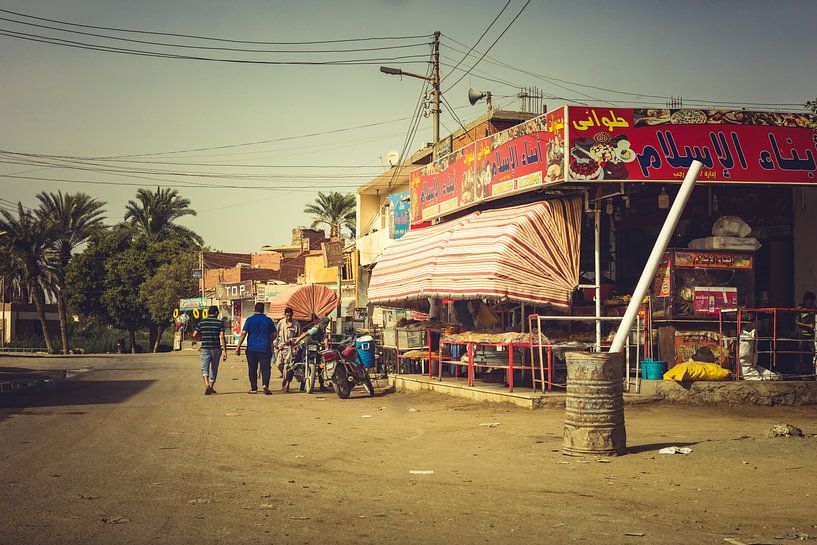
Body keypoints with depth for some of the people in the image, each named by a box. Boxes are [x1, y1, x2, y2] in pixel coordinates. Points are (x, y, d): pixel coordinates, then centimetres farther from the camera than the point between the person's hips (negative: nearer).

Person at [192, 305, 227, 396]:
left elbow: (194, 335, 1)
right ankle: (211, 387, 21)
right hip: (216, 348, 0)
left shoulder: (202, 322, 3)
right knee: (214, 368, 14)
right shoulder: (219, 322, -1)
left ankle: (207, 384, -24)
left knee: (204, 368, -1)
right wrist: (224, 351, -9)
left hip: (205, 348, 0)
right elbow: (222, 337, -9)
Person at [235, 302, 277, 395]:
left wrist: (238, 347, -5)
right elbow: (274, 335, 10)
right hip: (265, 349, 0)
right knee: (265, 368, 0)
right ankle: (265, 384, -20)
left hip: (252, 349, 0)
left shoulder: (250, 320, -2)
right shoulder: (268, 320, 3)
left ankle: (254, 388, 11)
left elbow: (243, 334, -7)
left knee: (252, 369, 8)